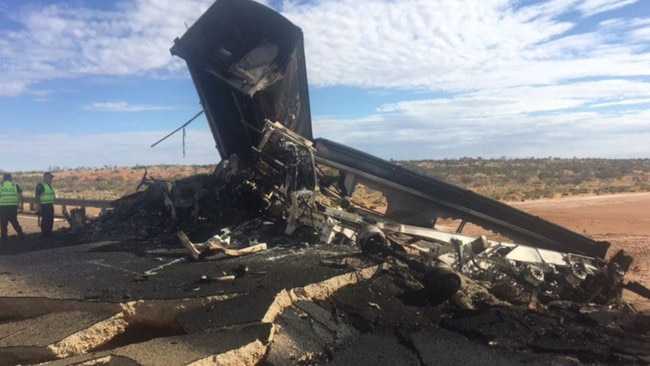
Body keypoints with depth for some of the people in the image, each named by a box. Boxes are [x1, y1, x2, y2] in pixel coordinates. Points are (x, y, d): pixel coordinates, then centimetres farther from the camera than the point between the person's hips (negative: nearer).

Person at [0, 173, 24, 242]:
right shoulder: (15, 186, 7)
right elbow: (20, 196, 0)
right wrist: (21, 205, 6)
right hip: (13, 206, 2)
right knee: (14, 221, 13)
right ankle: (20, 235, 7)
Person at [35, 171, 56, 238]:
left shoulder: (49, 185, 17)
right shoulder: (40, 185, -11)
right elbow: (37, 196, -16)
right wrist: (38, 205, -21)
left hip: (50, 205, 9)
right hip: (44, 206, -9)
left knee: (50, 220, 11)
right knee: (45, 220, -7)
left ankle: (49, 233, 20)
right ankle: (44, 234, -1)